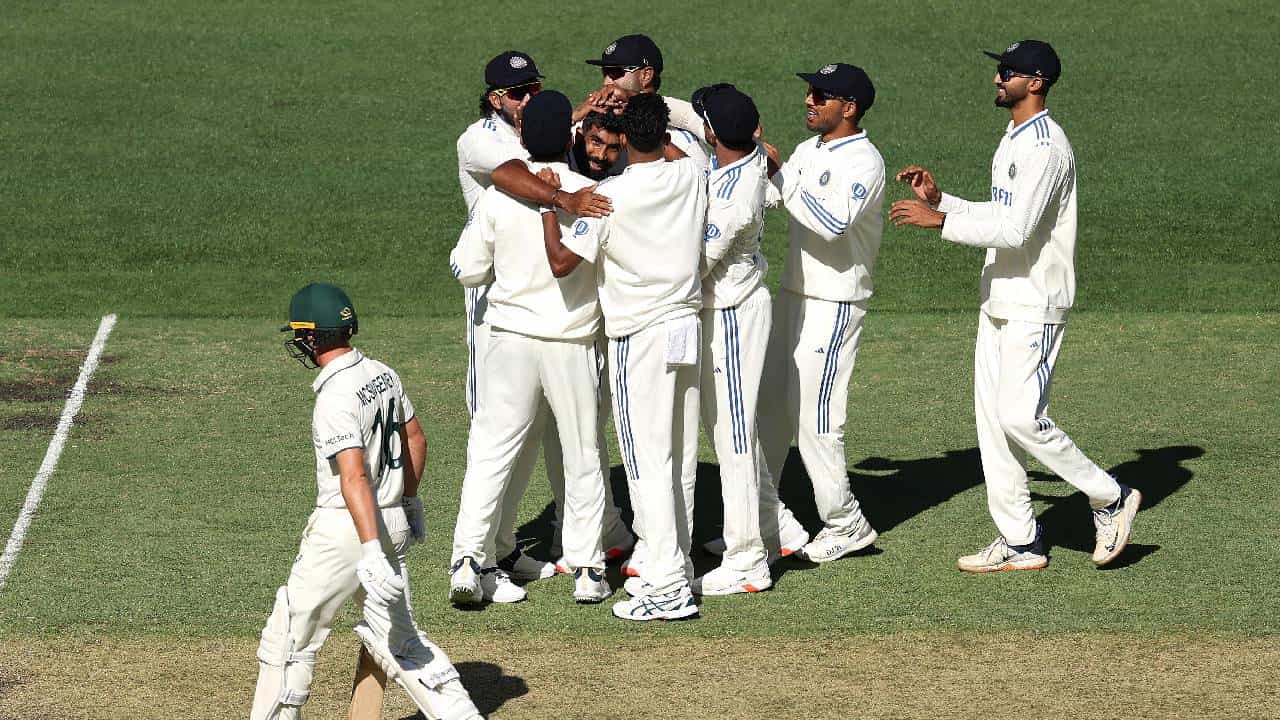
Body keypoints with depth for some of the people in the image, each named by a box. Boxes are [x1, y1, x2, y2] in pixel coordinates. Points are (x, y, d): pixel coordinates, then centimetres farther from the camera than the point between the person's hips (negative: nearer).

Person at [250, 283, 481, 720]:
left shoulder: (335, 395, -19)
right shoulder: (383, 373, 6)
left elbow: (354, 476, -27)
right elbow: (415, 439, 18)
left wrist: (371, 551, -33)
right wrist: (409, 503, 31)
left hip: (345, 527, -8)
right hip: (394, 521, 8)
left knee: (289, 636, 4)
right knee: (398, 638, 14)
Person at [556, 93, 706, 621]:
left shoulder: (610, 195, -15)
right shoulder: (692, 177, 1)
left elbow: (563, 261, -15)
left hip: (639, 337, -6)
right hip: (687, 327, 6)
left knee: (647, 462, -4)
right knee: (681, 459, 14)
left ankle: (668, 587, -7)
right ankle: (675, 567, 24)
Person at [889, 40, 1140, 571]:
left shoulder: (1046, 146, -17)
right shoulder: (1013, 141, 16)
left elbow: (1016, 230, -25)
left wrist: (940, 221, -25)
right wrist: (939, 199, 12)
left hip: (1035, 307, -10)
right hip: (1001, 303, 10)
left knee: (1021, 416, -14)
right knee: (992, 418, 7)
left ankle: (1110, 499, 4)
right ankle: (1020, 543, 12)